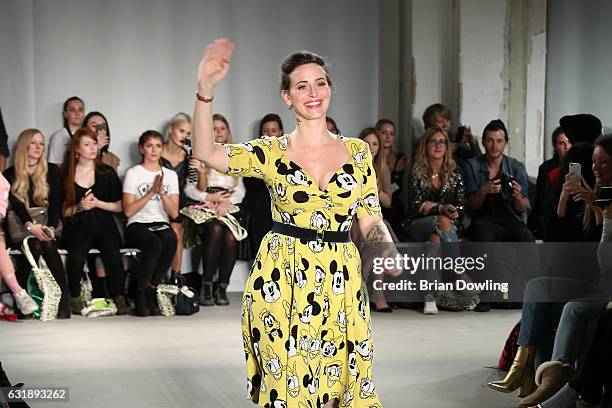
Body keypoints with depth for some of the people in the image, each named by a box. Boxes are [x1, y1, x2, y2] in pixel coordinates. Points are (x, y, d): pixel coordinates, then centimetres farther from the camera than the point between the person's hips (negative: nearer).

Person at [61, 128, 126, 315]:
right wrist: (79, 207, -10)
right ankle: (75, 298, -9)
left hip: (104, 227, 1)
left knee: (113, 254, -30)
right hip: (77, 228, -1)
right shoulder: (66, 174, 5)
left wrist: (97, 203, -7)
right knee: (77, 255, -33)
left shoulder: (107, 172, 8)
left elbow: (119, 206, 8)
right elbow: (62, 211, 7)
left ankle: (119, 297, -7)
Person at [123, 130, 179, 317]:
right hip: (137, 225, -3)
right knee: (154, 244, -37)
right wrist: (151, 192, -13)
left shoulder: (170, 175, 14)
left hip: (162, 225, 3)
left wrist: (162, 192, -11)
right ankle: (141, 293, -19)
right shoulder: (133, 173, 4)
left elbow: (174, 213, 4)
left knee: (171, 241, -35)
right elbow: (128, 211, -6)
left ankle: (151, 288, -19)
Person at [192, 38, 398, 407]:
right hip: (282, 280, -2)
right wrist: (206, 89, -27)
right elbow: (206, 153, -15)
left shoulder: (357, 151, 6)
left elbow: (371, 220, 9)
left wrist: (388, 248, -13)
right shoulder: (273, 153, -1)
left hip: (340, 283, 2)